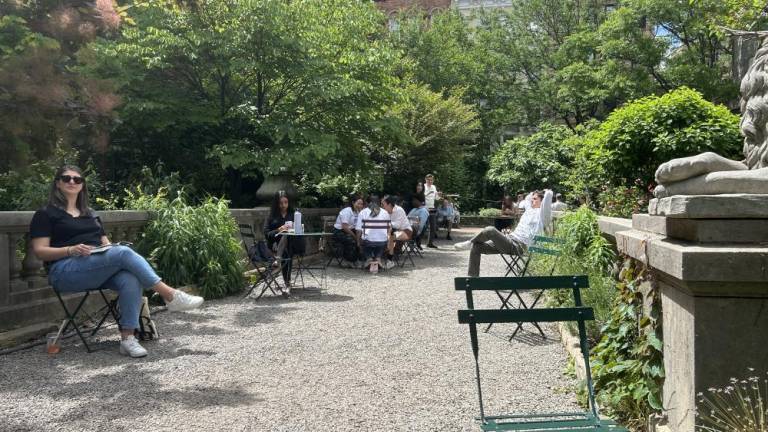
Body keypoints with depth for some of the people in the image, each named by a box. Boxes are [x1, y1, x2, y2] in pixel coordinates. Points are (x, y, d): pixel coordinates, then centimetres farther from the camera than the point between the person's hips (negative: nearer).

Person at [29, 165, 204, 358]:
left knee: (131, 279, -31)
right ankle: (170, 295, -30)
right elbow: (40, 251, 0)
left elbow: (105, 243, 24)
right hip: (65, 272, -5)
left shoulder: (91, 214, 28)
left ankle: (127, 338, -35)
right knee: (124, 253, -30)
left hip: (100, 270, 5)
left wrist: (113, 248, -2)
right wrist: (71, 250, -17)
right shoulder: (46, 214, 11)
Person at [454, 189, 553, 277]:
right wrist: (535, 193, 37)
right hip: (509, 241, 9)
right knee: (476, 247, -3)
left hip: (518, 246, -9)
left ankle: (469, 243, -9)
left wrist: (546, 192, 8)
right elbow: (527, 198, 47)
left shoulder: (541, 213, 1)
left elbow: (549, 194, -12)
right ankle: (473, 277, 0)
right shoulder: (530, 209, 26)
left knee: (490, 230, -32)